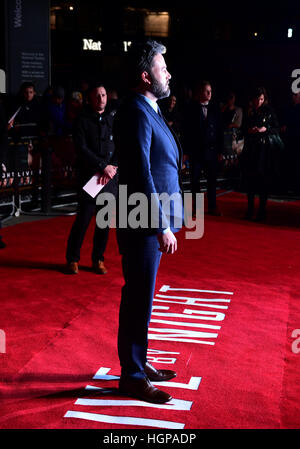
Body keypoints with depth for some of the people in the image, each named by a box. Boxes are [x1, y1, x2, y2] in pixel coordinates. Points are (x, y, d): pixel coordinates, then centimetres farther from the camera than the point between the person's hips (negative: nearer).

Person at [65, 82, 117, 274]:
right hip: (89, 178, -3)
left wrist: (113, 167, -9)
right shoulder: (82, 121, 1)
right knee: (83, 220, -3)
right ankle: (72, 259, 11)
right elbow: (83, 149, -7)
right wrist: (103, 167, -13)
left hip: (109, 179, 4)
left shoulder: (113, 120, 12)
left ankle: (98, 259, 18)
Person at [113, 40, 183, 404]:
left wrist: (164, 224, 16)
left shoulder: (148, 110, 14)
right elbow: (141, 177, -23)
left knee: (140, 298, 18)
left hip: (153, 223, 10)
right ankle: (132, 377, 12)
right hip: (143, 224, -10)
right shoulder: (136, 113, -17)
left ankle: (138, 363, 32)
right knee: (138, 301, 0)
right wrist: (162, 228, -23)